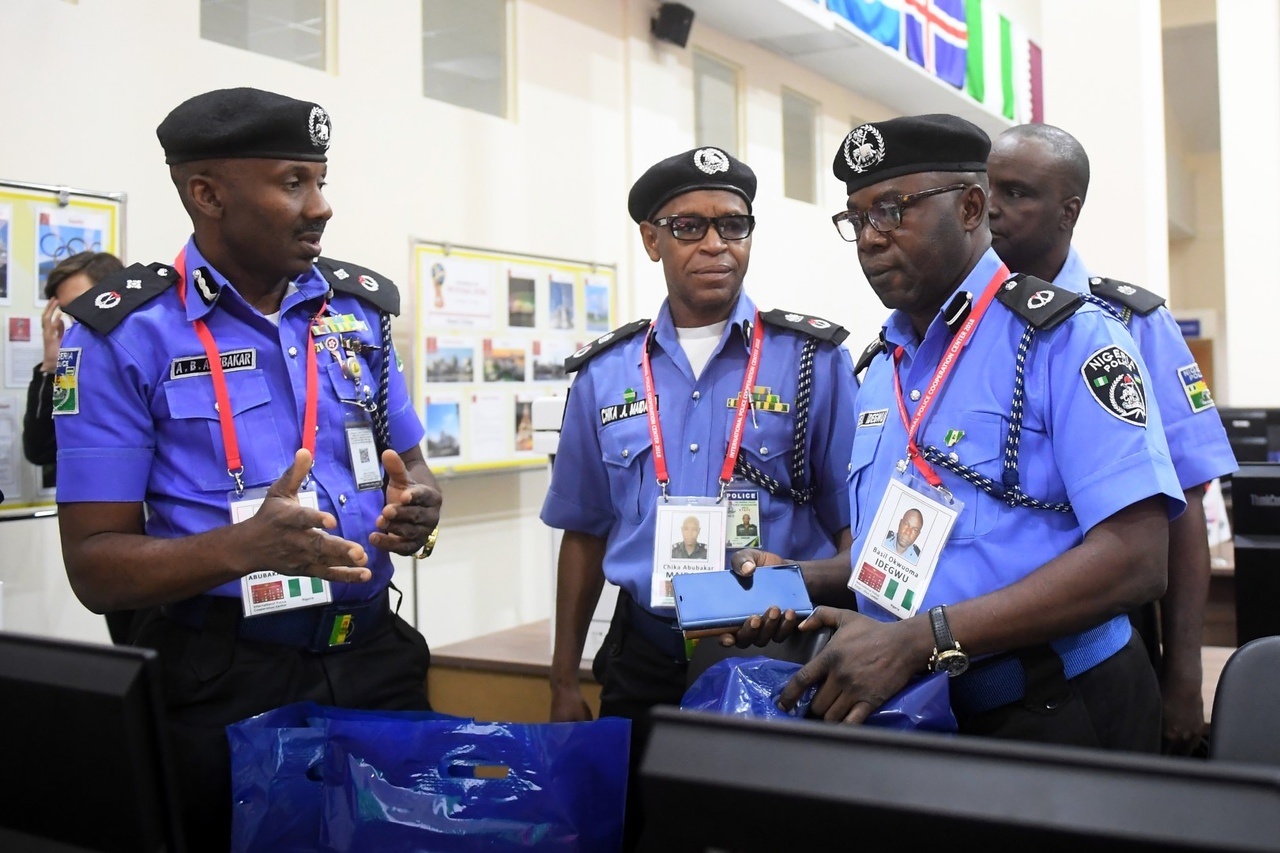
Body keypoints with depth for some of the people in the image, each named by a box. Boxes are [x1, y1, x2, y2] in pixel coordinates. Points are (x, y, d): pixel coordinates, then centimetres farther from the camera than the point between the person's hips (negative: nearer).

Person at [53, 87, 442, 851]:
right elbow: (95, 565, -10)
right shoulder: (123, 334, -8)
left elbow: (413, 469, 14)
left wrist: (419, 506, -11)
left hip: (376, 657, 4)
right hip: (224, 680, -4)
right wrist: (244, 547, -28)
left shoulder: (360, 308, 5)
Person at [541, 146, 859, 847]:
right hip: (645, 662, 3)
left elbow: (855, 527, -2)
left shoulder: (813, 360, -3)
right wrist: (564, 679, 11)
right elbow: (584, 533, 11)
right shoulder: (604, 374, 5)